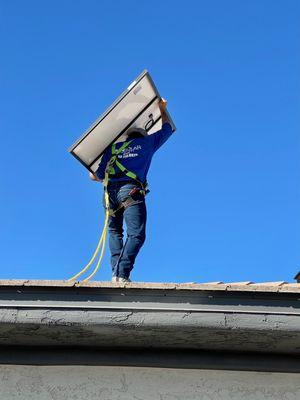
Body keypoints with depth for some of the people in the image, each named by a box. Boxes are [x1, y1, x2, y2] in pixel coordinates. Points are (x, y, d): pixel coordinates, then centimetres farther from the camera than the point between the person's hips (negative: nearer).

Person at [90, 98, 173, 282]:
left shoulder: (113, 147, 23)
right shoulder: (148, 142, 20)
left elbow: (98, 175, 17)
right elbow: (167, 129, 37)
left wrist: (94, 175, 42)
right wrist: (162, 109, 53)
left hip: (111, 192, 4)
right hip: (131, 191, -4)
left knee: (115, 232, 18)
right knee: (136, 234, -10)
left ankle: (116, 272, 1)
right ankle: (122, 273, -28)